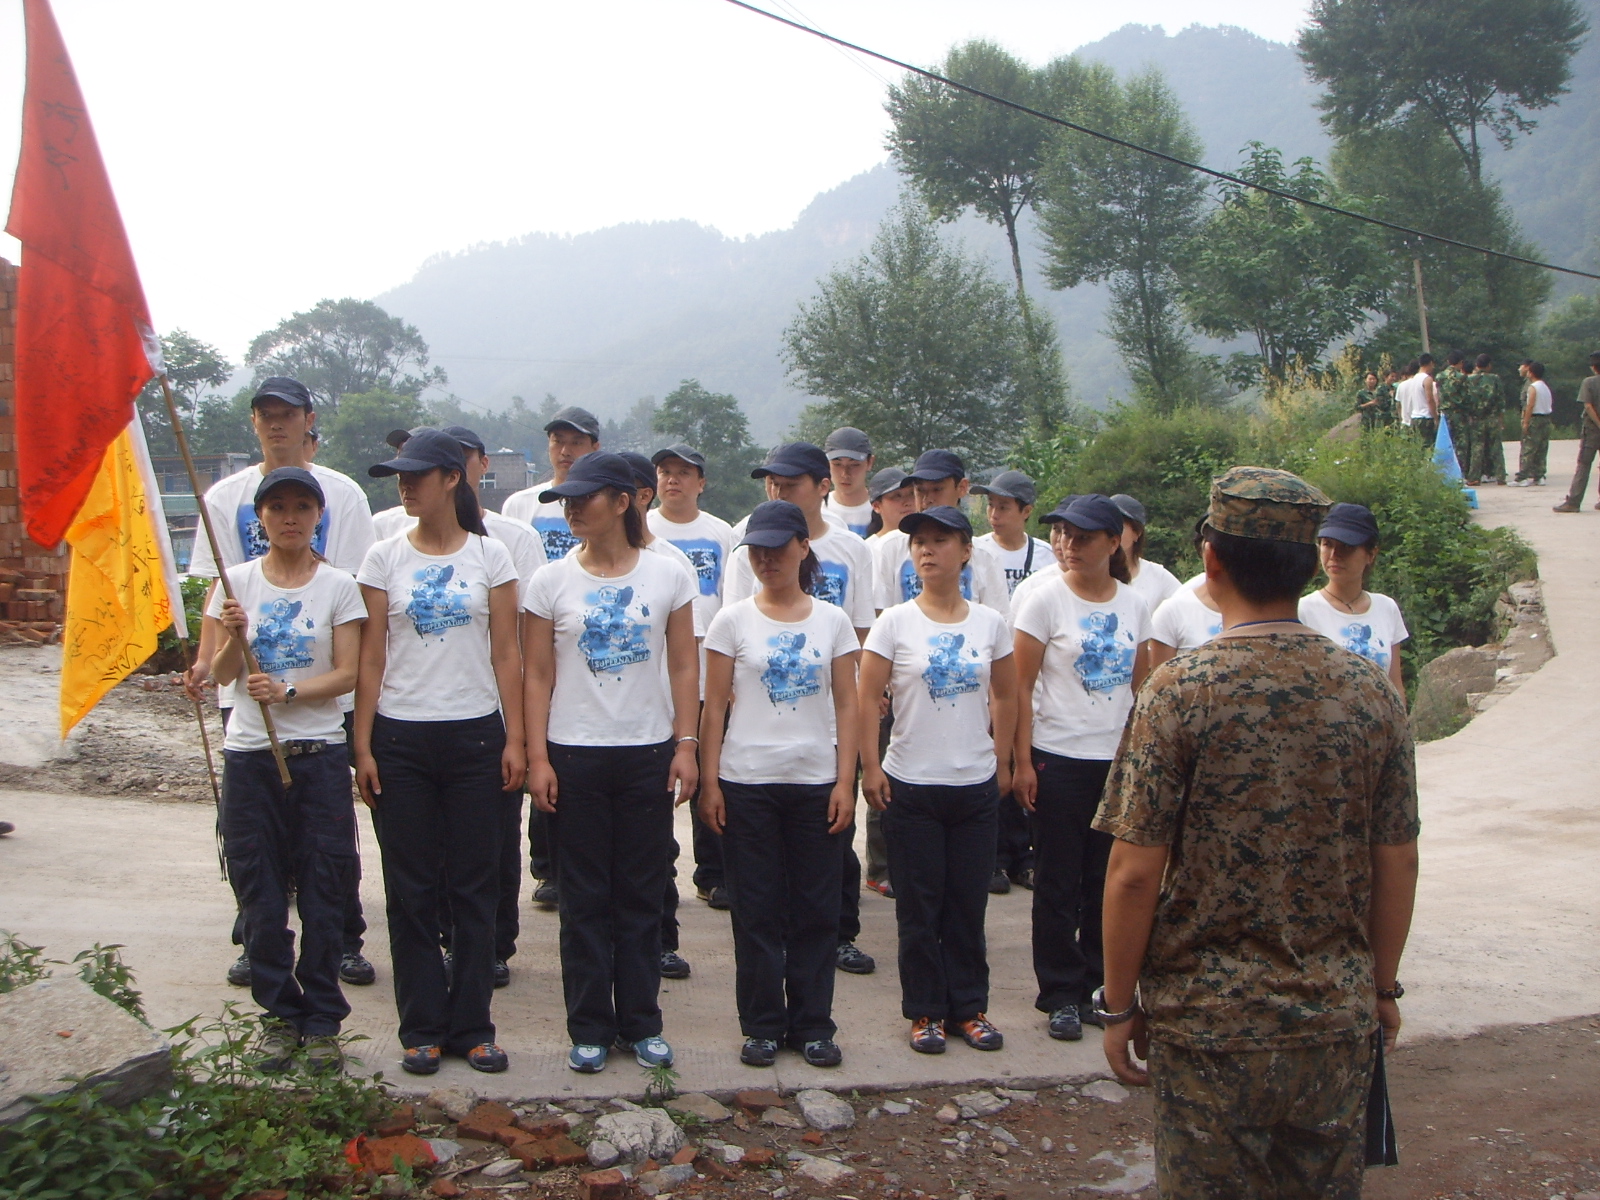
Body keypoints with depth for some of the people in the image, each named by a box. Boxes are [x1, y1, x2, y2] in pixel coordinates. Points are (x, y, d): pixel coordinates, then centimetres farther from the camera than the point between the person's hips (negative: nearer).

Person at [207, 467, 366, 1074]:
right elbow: (221, 674, 4)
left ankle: (322, 1021, 13)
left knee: (322, 897, 1)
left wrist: (288, 692, -19)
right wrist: (233, 636, -15)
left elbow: (347, 674, -4)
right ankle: (280, 1015, 19)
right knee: (261, 897, 5)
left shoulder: (339, 586, 1)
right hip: (249, 755, 2)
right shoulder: (237, 581, 6)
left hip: (319, 755, -1)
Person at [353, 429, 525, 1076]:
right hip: (401, 736, 1)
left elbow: (506, 655, 2)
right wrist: (363, 745, -2)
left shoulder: (491, 556, 2)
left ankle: (471, 1026, 15)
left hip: (474, 734, -1)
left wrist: (515, 739, -4)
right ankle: (422, 1028, 16)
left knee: (474, 886, 4)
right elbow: (371, 660, 3)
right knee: (411, 888, 5)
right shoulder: (384, 558, 4)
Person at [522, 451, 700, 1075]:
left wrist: (686, 745, -4)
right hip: (575, 754, 0)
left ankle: (641, 1023, 19)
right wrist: (537, 757, -5)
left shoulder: (668, 576, 1)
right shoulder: (551, 582, 1)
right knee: (584, 898, 6)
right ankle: (590, 1029, 15)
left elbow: (684, 667, 3)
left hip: (648, 754, 0)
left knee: (642, 894, 7)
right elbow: (538, 677, 1)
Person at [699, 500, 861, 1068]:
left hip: (817, 782, 1)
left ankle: (813, 1025, 17)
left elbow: (846, 705, 4)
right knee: (757, 910, 5)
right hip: (748, 784, -1)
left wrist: (845, 782, -3)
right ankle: (762, 1026, 16)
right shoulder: (733, 621, 2)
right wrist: (709, 781, -5)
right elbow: (715, 707, 2)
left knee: (816, 909, 6)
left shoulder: (832, 621, 5)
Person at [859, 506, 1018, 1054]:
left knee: (969, 902, 9)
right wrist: (870, 767, -10)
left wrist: (1002, 762, 9)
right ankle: (925, 1010, 17)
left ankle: (969, 1007, 22)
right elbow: (867, 697, -5)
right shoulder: (895, 622, -4)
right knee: (919, 904, 6)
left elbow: (1006, 695, 12)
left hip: (976, 784, 2)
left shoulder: (990, 622, 3)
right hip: (911, 785, -2)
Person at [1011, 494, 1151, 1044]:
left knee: (1108, 879, 10)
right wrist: (1022, 761, -11)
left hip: (1120, 758, 4)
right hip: (1060, 758, -3)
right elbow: (1021, 686, -7)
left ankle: (1100, 982, 25)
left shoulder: (1134, 603, 5)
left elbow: (1141, 685, 12)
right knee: (1058, 882, 4)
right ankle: (1061, 994, 14)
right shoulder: (1046, 599, -6)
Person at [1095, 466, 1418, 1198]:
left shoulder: (1180, 690, -14)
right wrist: (1383, 986, 16)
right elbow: (1397, 865, 3)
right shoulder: (1371, 691, -3)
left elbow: (1135, 872, -14)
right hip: (1339, 1022, 4)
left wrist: (1119, 1003, -2)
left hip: (1210, 1026, -3)